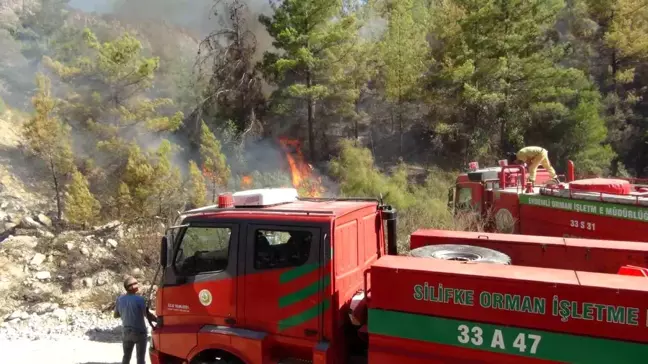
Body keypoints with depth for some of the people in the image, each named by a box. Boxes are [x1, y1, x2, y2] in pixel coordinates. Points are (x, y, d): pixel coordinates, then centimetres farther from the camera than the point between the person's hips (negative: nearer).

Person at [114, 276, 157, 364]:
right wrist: (158, 320, -1)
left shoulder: (120, 299, 1)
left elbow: (116, 315, 12)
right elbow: (147, 315, -13)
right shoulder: (139, 299, -17)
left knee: (126, 356, 18)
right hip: (139, 332, -5)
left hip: (126, 332, 5)